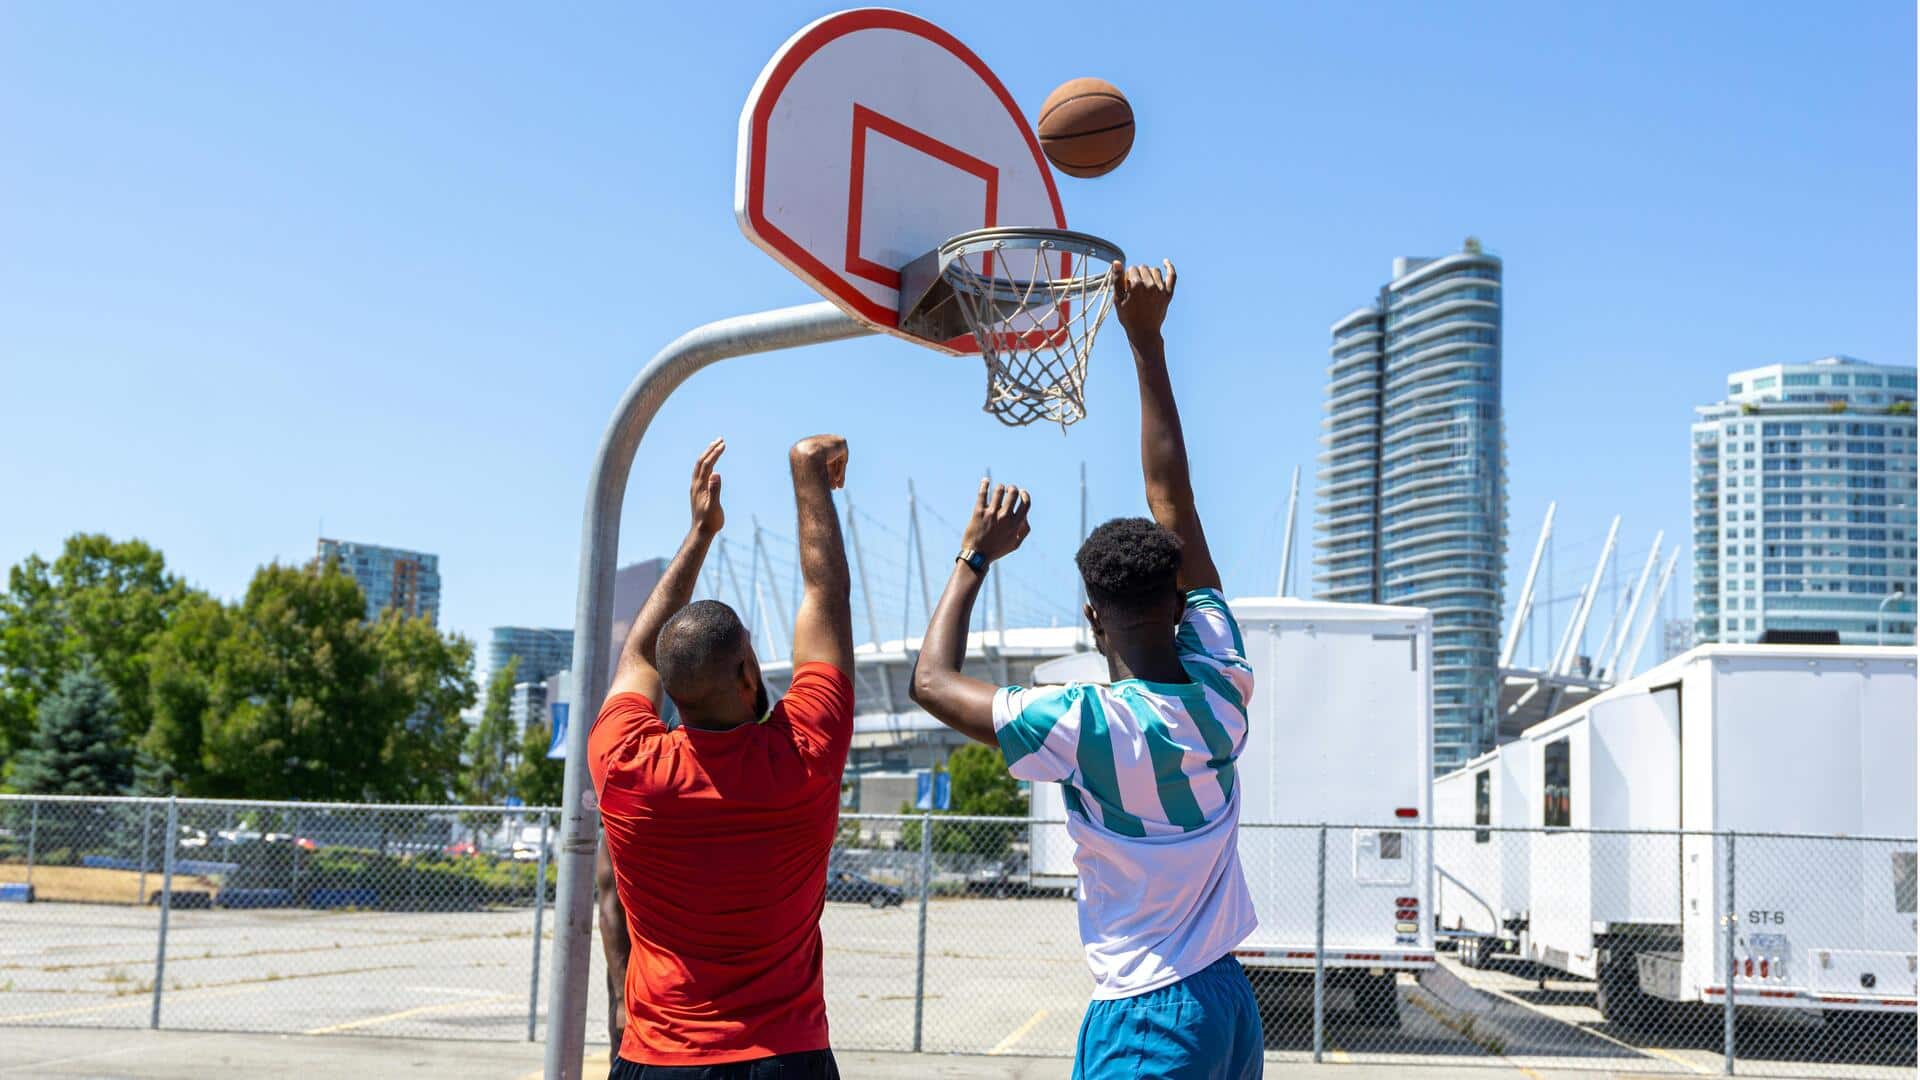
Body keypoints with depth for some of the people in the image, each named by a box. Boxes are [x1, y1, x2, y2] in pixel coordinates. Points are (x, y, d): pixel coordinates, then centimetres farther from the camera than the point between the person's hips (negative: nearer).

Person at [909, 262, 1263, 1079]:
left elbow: (933, 682, -5)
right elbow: (1172, 497, 5)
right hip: (1232, 1006, 7)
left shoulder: (1089, 725, -17)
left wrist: (975, 557, 5)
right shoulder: (1220, 685, -2)